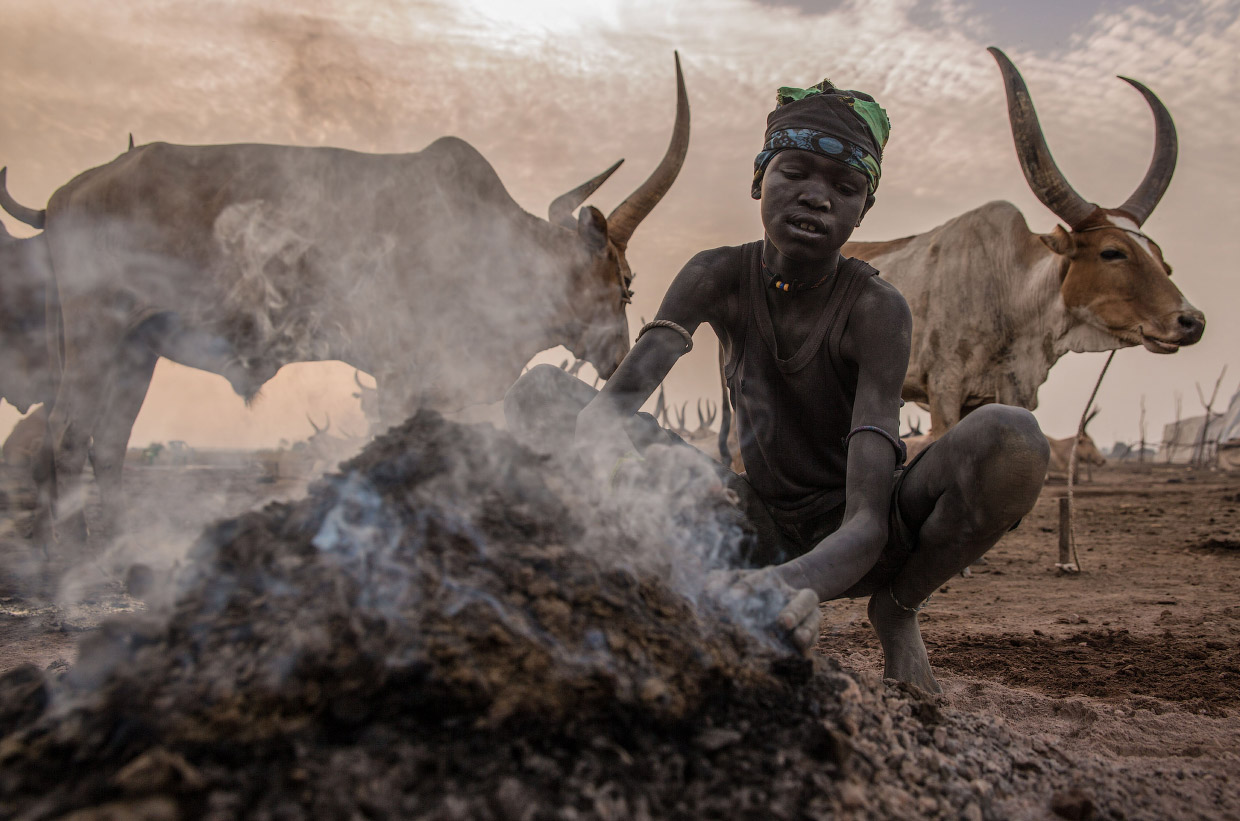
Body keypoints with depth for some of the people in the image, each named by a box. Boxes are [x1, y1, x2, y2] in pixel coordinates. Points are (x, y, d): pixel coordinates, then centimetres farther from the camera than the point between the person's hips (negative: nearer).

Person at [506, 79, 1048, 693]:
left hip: (845, 549, -2)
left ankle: (896, 609, -4)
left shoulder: (875, 308, -21)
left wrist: (802, 582, -54)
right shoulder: (718, 278, -11)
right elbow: (613, 402, -25)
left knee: (1012, 439, -34)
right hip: (758, 524, 2)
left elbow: (867, 522, -30)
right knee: (540, 391, -12)